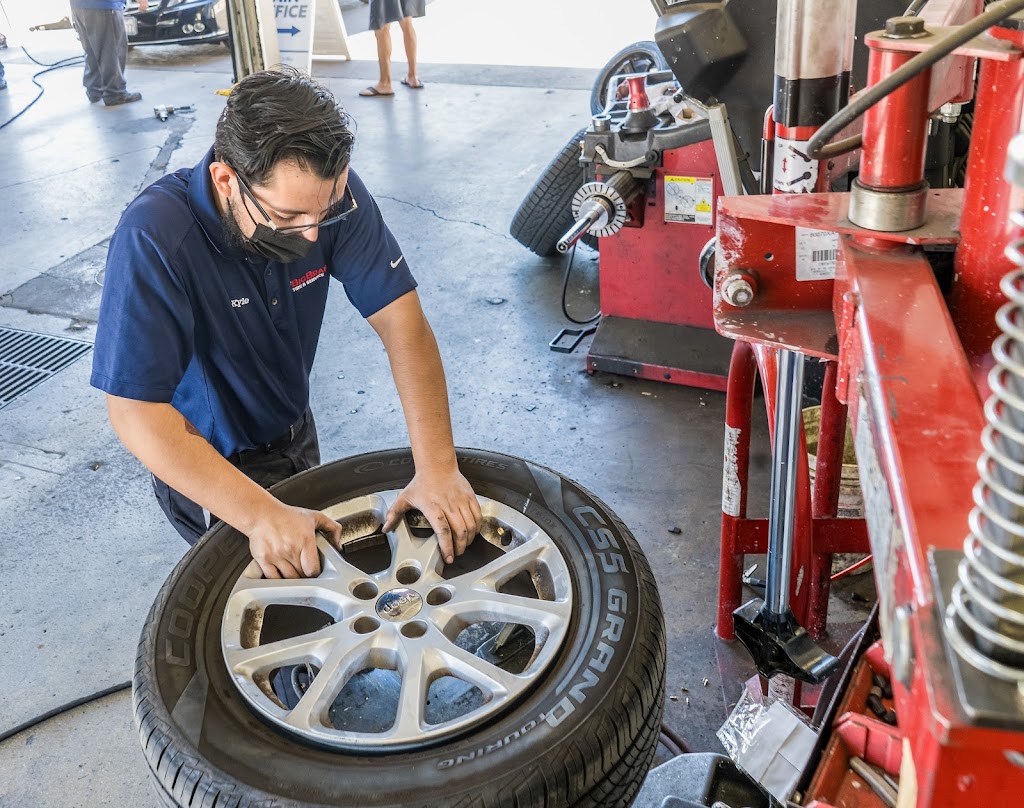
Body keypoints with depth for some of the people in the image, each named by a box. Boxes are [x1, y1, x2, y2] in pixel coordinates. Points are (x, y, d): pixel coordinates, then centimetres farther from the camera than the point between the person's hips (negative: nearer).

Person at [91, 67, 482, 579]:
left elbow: (400, 318, -24)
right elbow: (136, 413, -36)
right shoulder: (154, 239, -35)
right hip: (206, 459, -4)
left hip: (295, 431, 5)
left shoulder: (328, 193, -23)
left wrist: (438, 467, -34)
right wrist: (263, 516, -42)